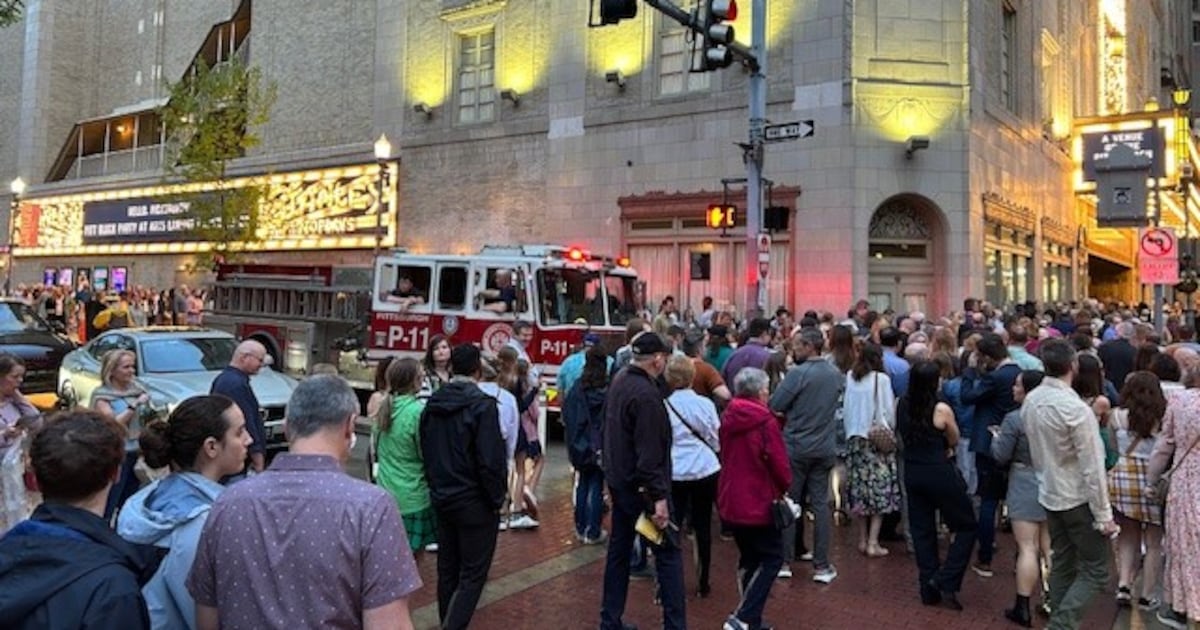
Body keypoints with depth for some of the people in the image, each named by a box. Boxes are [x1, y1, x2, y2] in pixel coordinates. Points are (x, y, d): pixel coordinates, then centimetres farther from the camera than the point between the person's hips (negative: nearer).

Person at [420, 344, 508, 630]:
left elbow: (425, 453, 10)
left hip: (441, 498, 7)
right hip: (474, 502, -7)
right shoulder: (482, 404, -18)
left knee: (447, 568, 18)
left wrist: (436, 487, 17)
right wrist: (496, 499, -8)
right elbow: (490, 460, -20)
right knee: (473, 573, 2)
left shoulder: (432, 404, 3)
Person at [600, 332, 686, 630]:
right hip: (641, 485, -9)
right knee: (668, 553, 1)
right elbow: (649, 452, -25)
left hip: (618, 480, 9)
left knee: (619, 550, 15)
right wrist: (658, 497, -24)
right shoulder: (646, 393, -22)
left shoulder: (619, 380, 7)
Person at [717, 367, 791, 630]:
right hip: (759, 501, -7)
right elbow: (779, 462, -15)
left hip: (730, 500, 7)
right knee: (772, 558, 6)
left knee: (749, 558, 19)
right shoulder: (765, 420, -17)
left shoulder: (727, 418, 4)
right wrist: (785, 486, 3)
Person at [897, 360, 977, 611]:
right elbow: (954, 440, -1)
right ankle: (945, 581, 5)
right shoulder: (941, 409, -17)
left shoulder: (902, 404, -4)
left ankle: (928, 589, 22)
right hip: (940, 473, -5)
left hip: (912, 472, 6)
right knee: (967, 527, 12)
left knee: (922, 530, 15)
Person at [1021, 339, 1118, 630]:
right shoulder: (1076, 409, -25)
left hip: (1049, 494, 7)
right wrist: (1104, 515, -14)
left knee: (1062, 565, 18)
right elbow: (1092, 468, -20)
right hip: (1079, 499, -7)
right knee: (1095, 571, 5)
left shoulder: (1030, 400, -2)